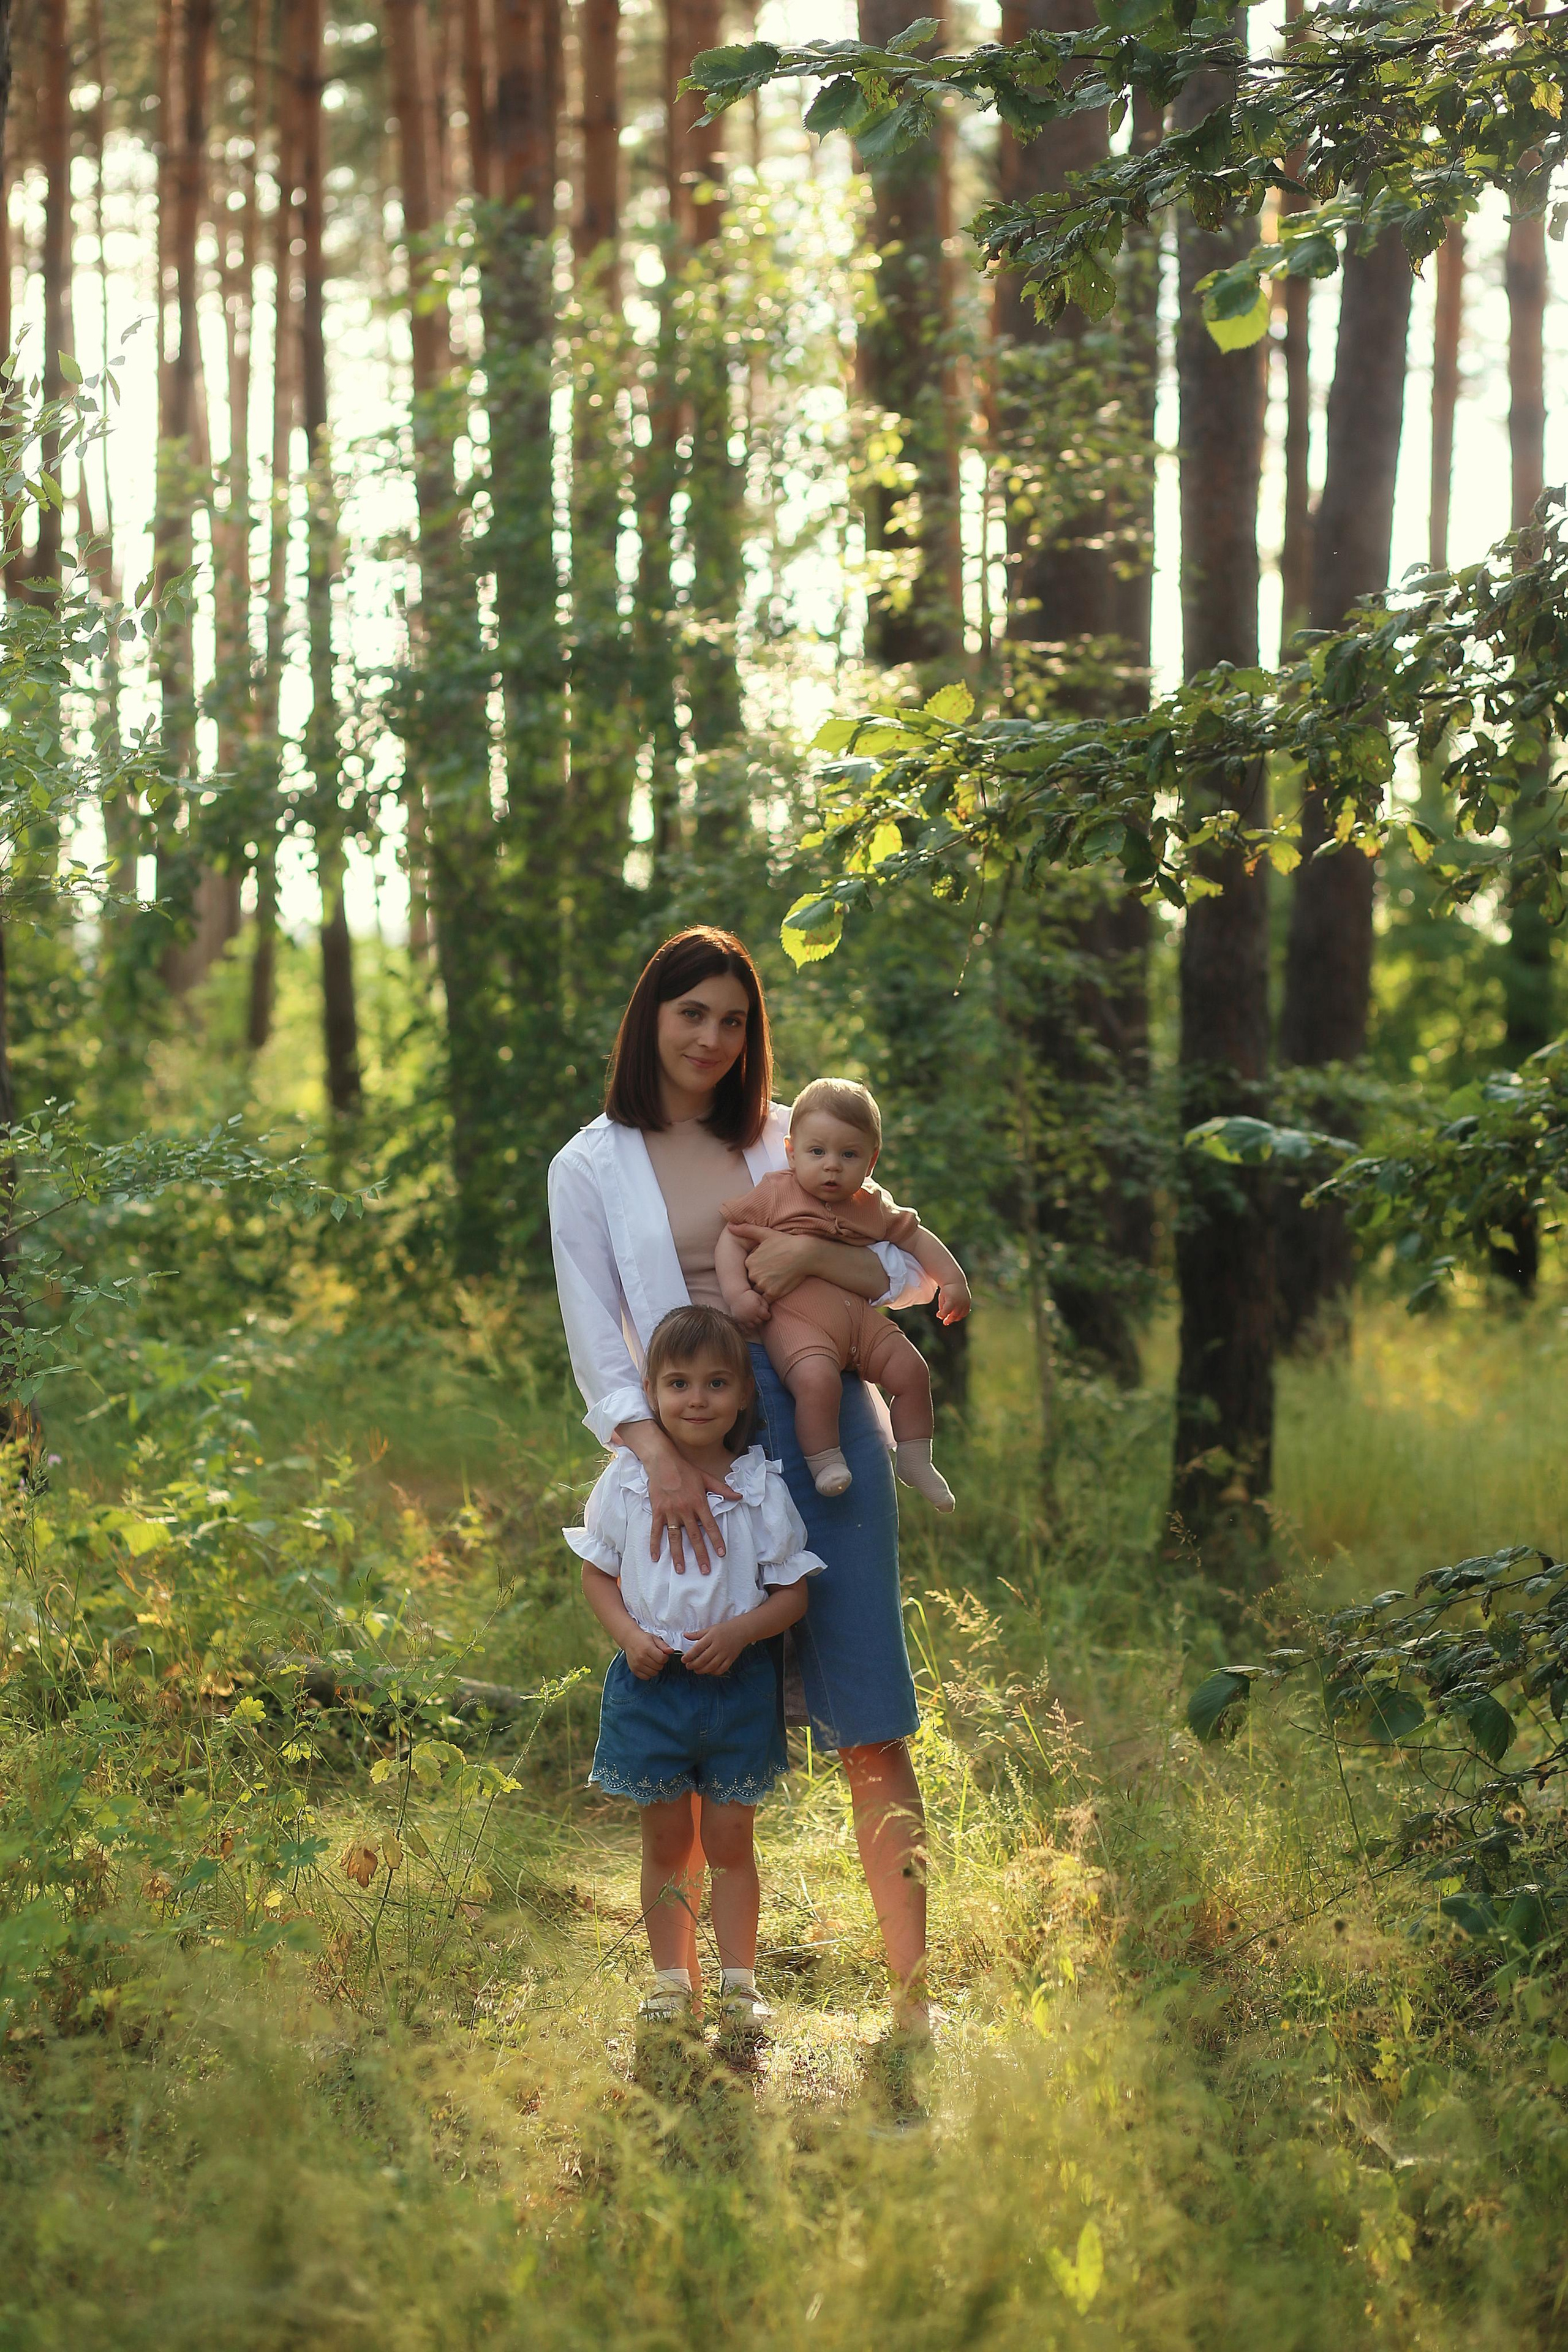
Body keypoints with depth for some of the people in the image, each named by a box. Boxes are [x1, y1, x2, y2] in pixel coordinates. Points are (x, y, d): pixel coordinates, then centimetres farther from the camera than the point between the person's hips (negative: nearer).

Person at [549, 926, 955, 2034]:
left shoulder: (789, 1138, 15)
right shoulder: (592, 1168, 10)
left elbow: (915, 1273, 12)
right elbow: (597, 1339, 1)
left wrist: (811, 1253, -7)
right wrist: (660, 1457, -14)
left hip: (823, 1427, 1)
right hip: (691, 1449, -1)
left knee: (872, 1726, -4)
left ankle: (915, 1996, -2)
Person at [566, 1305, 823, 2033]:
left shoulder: (762, 1487, -5)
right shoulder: (628, 1480, -2)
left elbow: (793, 1591, -1)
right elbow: (596, 1573, 6)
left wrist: (738, 1632, -18)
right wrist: (629, 1634, -11)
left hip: (738, 1685, -1)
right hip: (650, 1683, 1)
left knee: (730, 1841, 6)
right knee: (666, 1843, 9)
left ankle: (739, 1982, 16)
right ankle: (671, 1980, 20)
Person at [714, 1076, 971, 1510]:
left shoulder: (873, 1207, 13)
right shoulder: (776, 1194, 0)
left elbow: (915, 1237, 25)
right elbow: (732, 1238, 0)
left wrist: (952, 1279, 17)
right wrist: (737, 1292, -14)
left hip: (859, 1318, 6)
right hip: (794, 1320, -6)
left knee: (911, 1369, 1)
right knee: (817, 1378, -32)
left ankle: (914, 1459, 20)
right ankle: (824, 1462, -15)